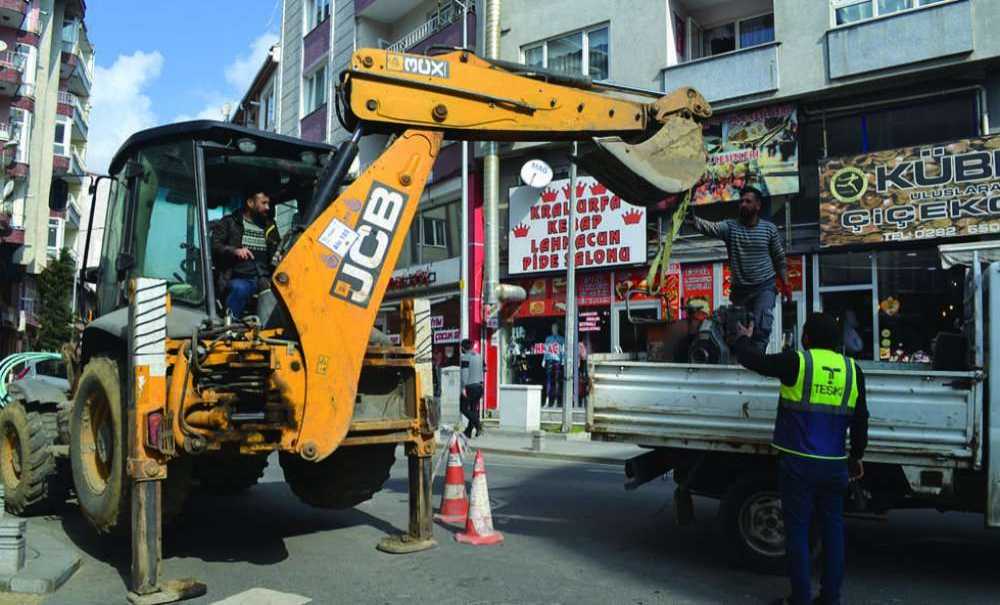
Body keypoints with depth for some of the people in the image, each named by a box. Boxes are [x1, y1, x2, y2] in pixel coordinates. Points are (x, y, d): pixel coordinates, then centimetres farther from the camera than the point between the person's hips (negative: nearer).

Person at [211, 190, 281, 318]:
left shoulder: (270, 226, 21)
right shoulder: (229, 222, 10)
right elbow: (214, 246, 0)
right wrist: (234, 251, -18)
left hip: (263, 280, 3)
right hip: (238, 278, -3)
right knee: (240, 288, -38)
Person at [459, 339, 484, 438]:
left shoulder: (465, 357, -10)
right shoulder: (479, 356, 13)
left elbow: (464, 373, -17)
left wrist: (463, 388, -16)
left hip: (469, 386, -7)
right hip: (478, 386, 8)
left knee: (463, 408, 1)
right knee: (474, 409, 9)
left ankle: (478, 425, -15)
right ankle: (468, 432, 13)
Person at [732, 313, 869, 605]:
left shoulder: (797, 362, -10)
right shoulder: (852, 370, 4)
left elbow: (755, 360, 0)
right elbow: (860, 420, 11)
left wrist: (744, 339, 21)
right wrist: (856, 455, 23)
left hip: (798, 463, -4)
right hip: (834, 464, 4)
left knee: (798, 529, 4)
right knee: (833, 528, 15)